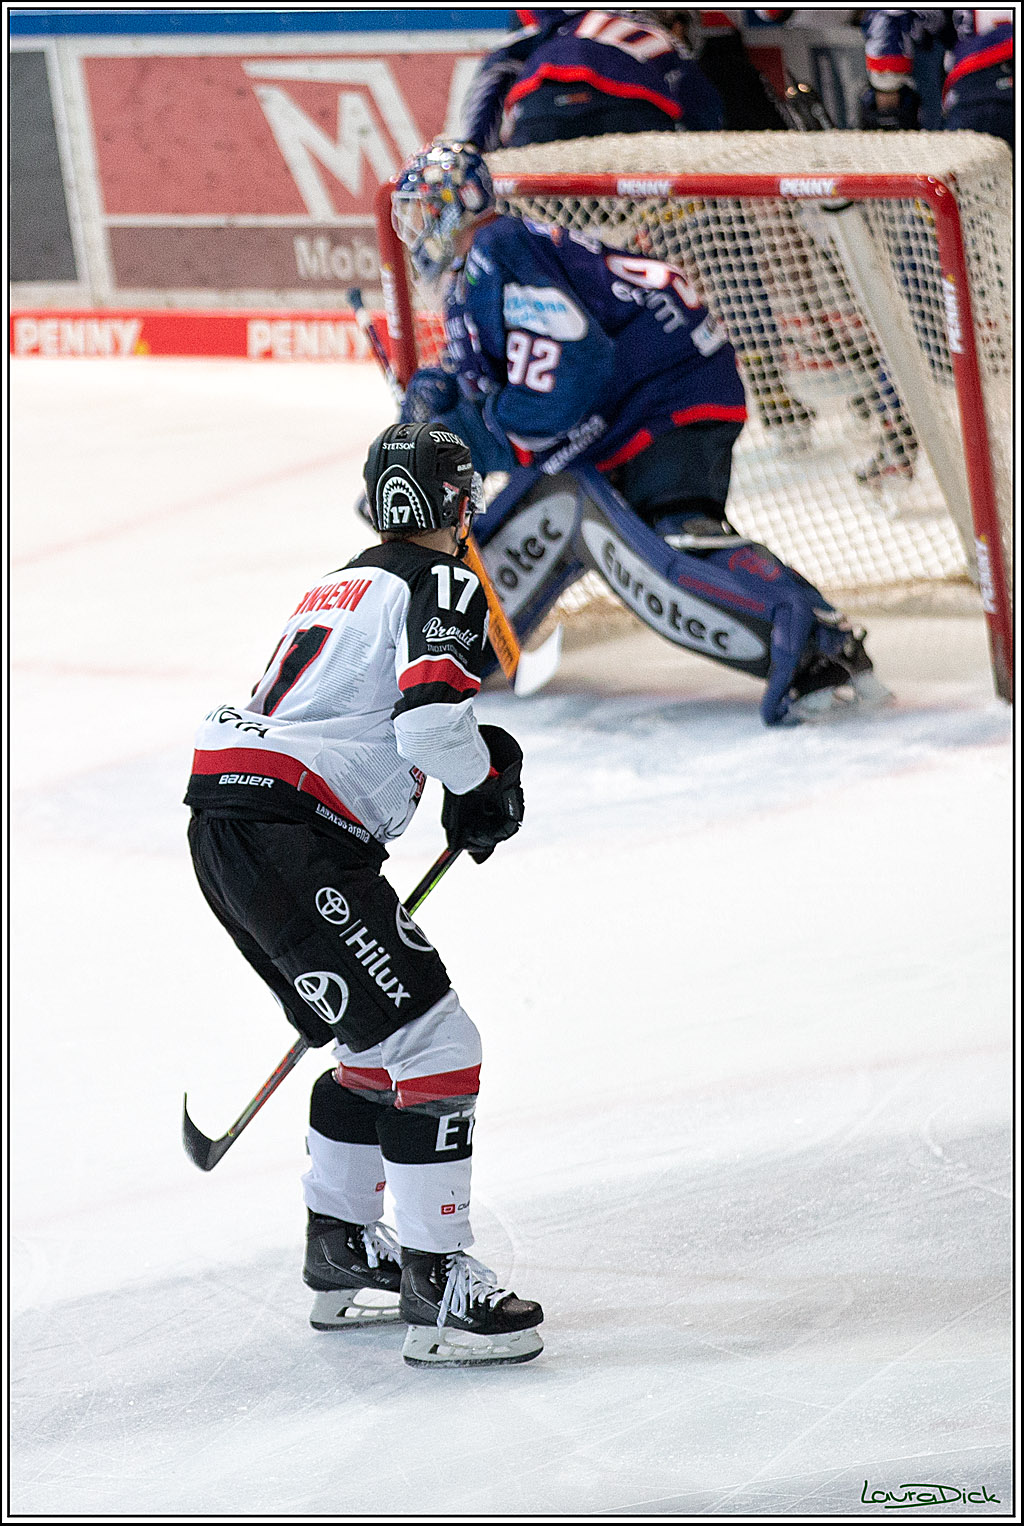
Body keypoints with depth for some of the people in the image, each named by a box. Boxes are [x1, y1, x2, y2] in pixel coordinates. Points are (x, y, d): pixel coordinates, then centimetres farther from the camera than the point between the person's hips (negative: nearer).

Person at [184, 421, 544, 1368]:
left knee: (379, 1039, 23)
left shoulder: (343, 584, 27)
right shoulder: (441, 584, -3)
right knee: (431, 1044, -10)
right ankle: (438, 1292, -11)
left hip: (226, 831, 10)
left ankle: (342, 1255, 33)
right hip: (289, 838, -10)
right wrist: (487, 792, 0)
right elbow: (431, 722, -17)